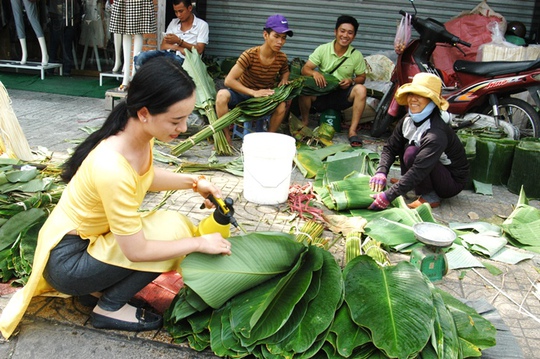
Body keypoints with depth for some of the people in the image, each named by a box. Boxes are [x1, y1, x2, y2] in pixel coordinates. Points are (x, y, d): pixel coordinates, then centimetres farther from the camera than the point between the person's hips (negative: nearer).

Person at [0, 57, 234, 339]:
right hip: (67, 260, -8)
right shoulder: (112, 168, -35)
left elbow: (147, 177, 11)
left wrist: (194, 182, -2)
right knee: (172, 228, -17)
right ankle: (110, 308, -1)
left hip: (93, 237, 8)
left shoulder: (139, 135, -12)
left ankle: (96, 285, 14)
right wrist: (199, 243, -18)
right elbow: (136, 251, -28)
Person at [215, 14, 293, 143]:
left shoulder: (282, 58, -8)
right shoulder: (250, 55, -21)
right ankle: (226, 136, -20)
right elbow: (229, 80, -25)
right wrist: (253, 92, -34)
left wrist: (284, 80, -7)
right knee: (222, 95, -33)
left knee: (282, 104, -29)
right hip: (243, 94, -2)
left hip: (265, 97, 3)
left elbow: (285, 72, 18)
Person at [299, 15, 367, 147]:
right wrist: (314, 73, -28)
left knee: (361, 90, -28)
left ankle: (352, 131, -22)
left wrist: (351, 81, -16)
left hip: (342, 96, 1)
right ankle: (304, 122, -3)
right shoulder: (322, 49, -3)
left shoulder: (357, 55, -1)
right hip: (321, 94, 0)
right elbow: (305, 69, -5)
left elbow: (361, 77, 7)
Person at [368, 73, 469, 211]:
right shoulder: (407, 120, -7)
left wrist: (388, 196, -42)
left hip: (453, 182, -8)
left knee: (412, 153, -28)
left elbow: (419, 170, -38)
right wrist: (381, 172, -26)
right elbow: (390, 148, -6)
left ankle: (430, 197, -15)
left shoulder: (436, 133, -32)